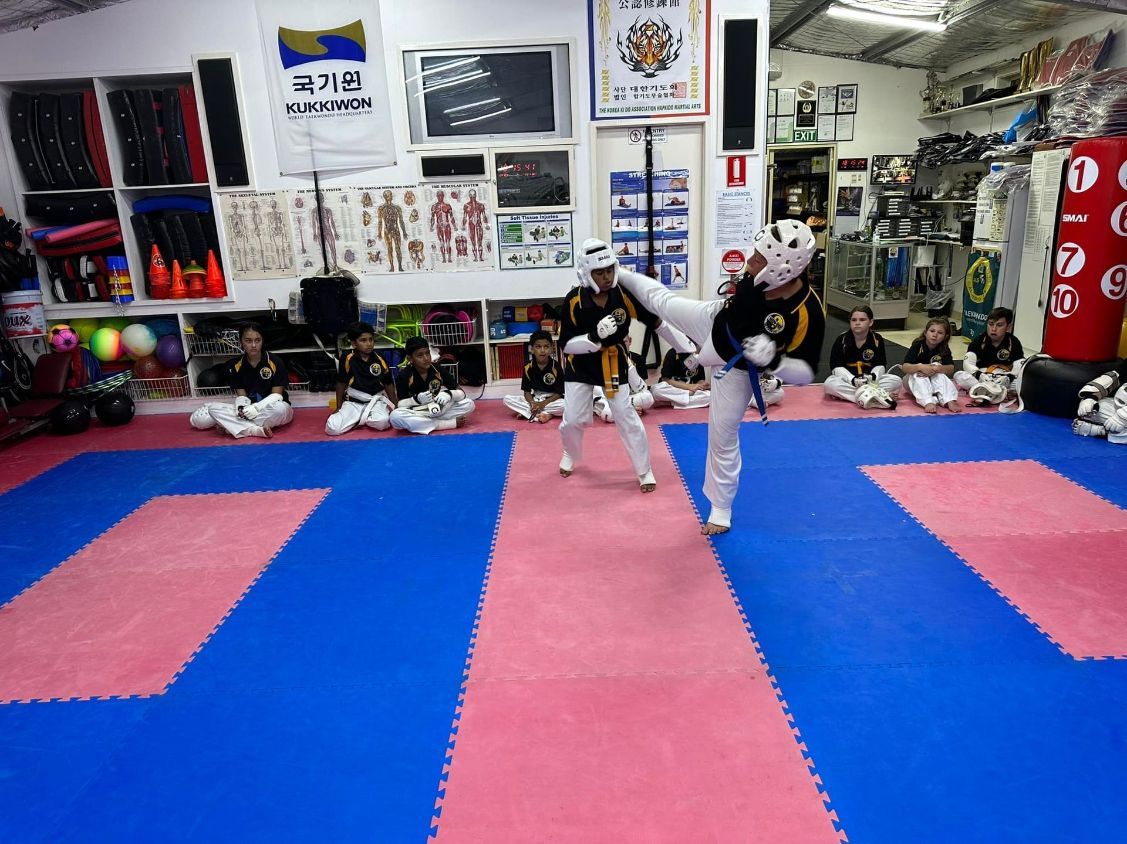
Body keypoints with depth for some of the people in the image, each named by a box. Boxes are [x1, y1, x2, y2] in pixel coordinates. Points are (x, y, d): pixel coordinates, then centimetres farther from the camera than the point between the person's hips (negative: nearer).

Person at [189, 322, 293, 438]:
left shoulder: (275, 362, -11)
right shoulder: (235, 366, 0)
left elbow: (277, 395, -11)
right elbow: (241, 395, 0)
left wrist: (256, 408, -25)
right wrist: (241, 408, -25)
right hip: (250, 408, 3)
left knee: (280, 408, -40)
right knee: (213, 408, -19)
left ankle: (234, 426, -24)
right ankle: (258, 430, -31)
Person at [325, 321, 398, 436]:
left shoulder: (380, 361, -2)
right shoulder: (347, 360, -6)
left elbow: (389, 385, 9)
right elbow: (341, 384, 6)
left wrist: (394, 407, 7)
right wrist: (339, 407, 10)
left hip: (376, 400, 0)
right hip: (353, 402, 0)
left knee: (382, 422, -34)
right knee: (332, 428, -23)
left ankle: (361, 418, -1)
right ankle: (357, 419, 6)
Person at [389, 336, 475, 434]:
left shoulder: (439, 370, -7)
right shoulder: (404, 375, -12)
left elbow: (461, 393, -6)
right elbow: (401, 404, -12)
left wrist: (449, 394, -28)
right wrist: (417, 399, -30)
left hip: (439, 410, 2)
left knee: (469, 404, -17)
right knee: (395, 416, -36)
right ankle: (450, 423, -29)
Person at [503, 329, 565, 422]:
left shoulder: (556, 366, -13)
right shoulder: (528, 367, -6)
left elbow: (558, 393, -11)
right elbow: (527, 391, -3)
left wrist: (543, 404, -23)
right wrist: (532, 404, -24)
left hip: (551, 400, -3)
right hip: (534, 400, 3)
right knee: (507, 399, -17)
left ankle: (526, 413, -26)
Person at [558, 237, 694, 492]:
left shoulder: (625, 294, -19)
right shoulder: (574, 300, -22)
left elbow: (657, 323, -9)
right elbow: (566, 344, -19)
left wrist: (689, 347, -5)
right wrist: (595, 336, -37)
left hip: (614, 363, 0)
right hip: (581, 365, 0)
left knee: (627, 418, 1)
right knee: (573, 420, 4)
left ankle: (645, 471, 19)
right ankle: (571, 455, 39)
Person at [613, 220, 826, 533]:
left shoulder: (807, 314, -37)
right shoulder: (760, 274, -23)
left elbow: (805, 373, -30)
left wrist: (772, 360, -43)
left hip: (734, 366, -4)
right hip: (713, 322, 4)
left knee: (723, 439, 7)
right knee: (662, 300, 18)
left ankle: (721, 512, 29)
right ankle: (616, 274, 52)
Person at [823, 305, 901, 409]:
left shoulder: (877, 339, -3)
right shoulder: (842, 339, -8)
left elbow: (880, 365, 0)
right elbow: (837, 367, -12)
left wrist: (873, 377, -24)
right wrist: (853, 380, -28)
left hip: (870, 380, 2)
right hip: (848, 379, -2)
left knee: (896, 381, -21)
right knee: (829, 384, -34)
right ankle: (877, 398, -39)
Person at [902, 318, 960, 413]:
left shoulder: (944, 349, -6)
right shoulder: (918, 345, -16)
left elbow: (951, 369, -18)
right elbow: (904, 367, -26)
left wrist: (937, 368, -39)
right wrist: (921, 367, -45)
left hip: (933, 383, 3)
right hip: (915, 381, -2)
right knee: (918, 373, -33)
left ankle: (949, 401, -43)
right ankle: (928, 402, -54)